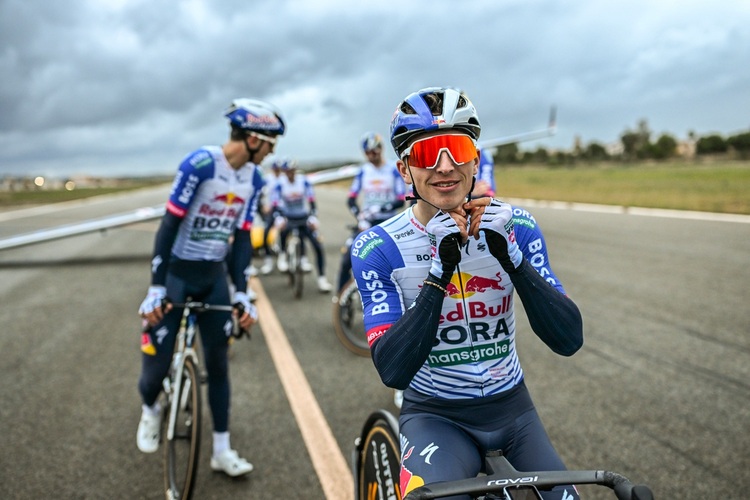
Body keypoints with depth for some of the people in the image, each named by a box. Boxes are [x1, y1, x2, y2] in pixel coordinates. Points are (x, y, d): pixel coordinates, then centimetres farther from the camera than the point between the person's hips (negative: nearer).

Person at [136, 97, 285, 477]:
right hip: (177, 273, -5)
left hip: (214, 277, 5)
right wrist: (155, 287, -20)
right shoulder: (199, 164, -20)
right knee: (157, 364, -1)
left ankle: (221, 450, 17)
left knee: (218, 362, 6)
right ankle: (150, 410, 34)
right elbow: (169, 225, -18)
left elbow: (242, 237, 1)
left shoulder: (253, 178, -1)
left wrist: (242, 293, -4)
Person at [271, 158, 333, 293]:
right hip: (288, 218, -1)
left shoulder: (304, 181, -11)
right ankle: (282, 255, -9)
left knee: (318, 246, -11)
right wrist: (278, 219, -34)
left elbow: (311, 201, -13)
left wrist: (313, 218, -26)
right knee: (283, 228, -36)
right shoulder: (280, 184, -13)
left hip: (303, 218, 1)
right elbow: (274, 204, -17)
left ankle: (322, 278, -1)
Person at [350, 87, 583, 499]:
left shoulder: (515, 226, -8)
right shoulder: (378, 249, -15)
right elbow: (392, 371, -23)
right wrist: (440, 271, -33)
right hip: (435, 415, -3)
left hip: (511, 409, 4)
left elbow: (569, 340, -15)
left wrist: (510, 256, -29)